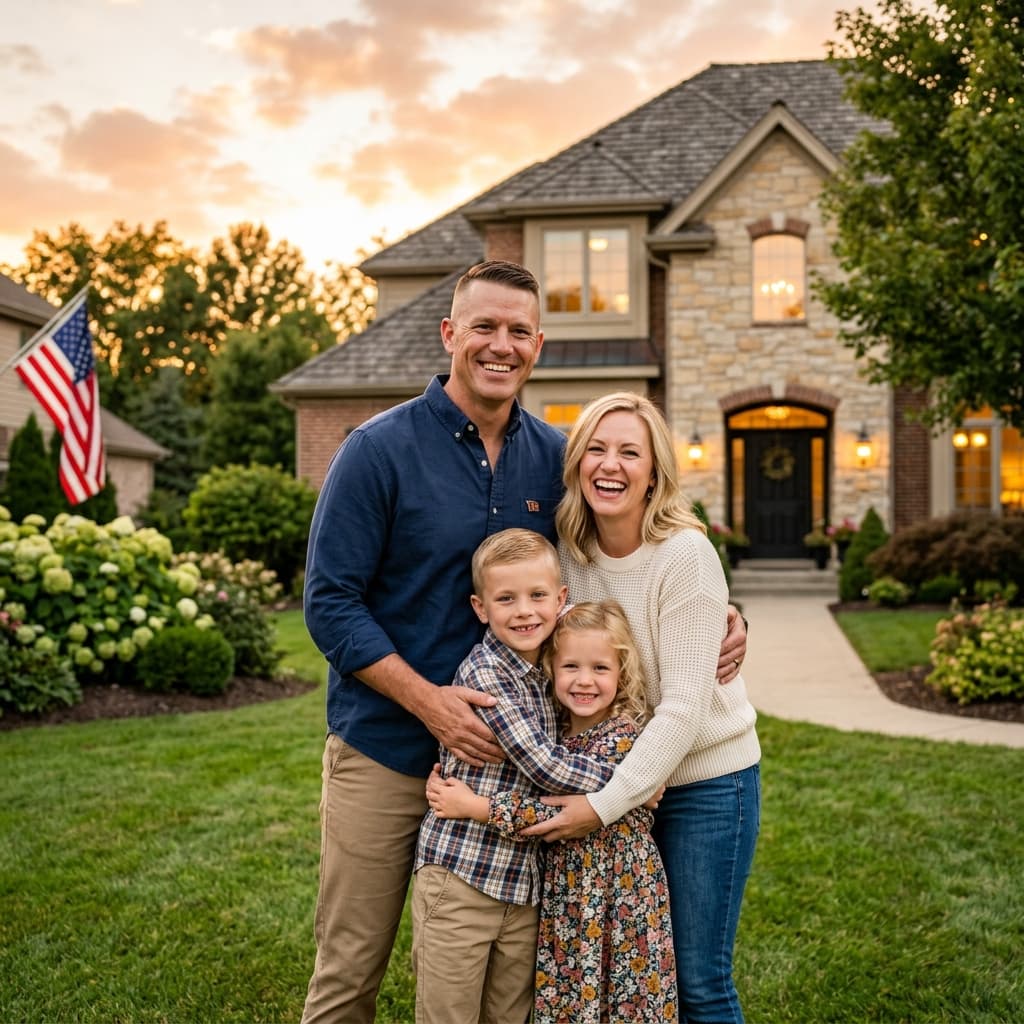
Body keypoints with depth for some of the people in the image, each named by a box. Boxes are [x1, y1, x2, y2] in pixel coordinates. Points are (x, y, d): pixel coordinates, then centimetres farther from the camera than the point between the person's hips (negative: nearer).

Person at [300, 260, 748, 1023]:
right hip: (385, 751, -3)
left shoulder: (554, 457, 3)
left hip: (501, 752, 4)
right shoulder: (380, 450, -10)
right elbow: (330, 602, -12)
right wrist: (430, 701, -21)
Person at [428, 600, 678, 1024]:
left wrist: (475, 806, -25)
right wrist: (454, 781, -7)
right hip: (563, 896, 6)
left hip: (619, 895, -6)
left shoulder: (624, 736, -18)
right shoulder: (555, 725, 2)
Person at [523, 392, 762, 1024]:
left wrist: (604, 806, -23)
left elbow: (683, 706, -22)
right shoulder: (570, 552, -2)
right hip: (617, 777, 5)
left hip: (705, 779, -5)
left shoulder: (685, 555, -20)